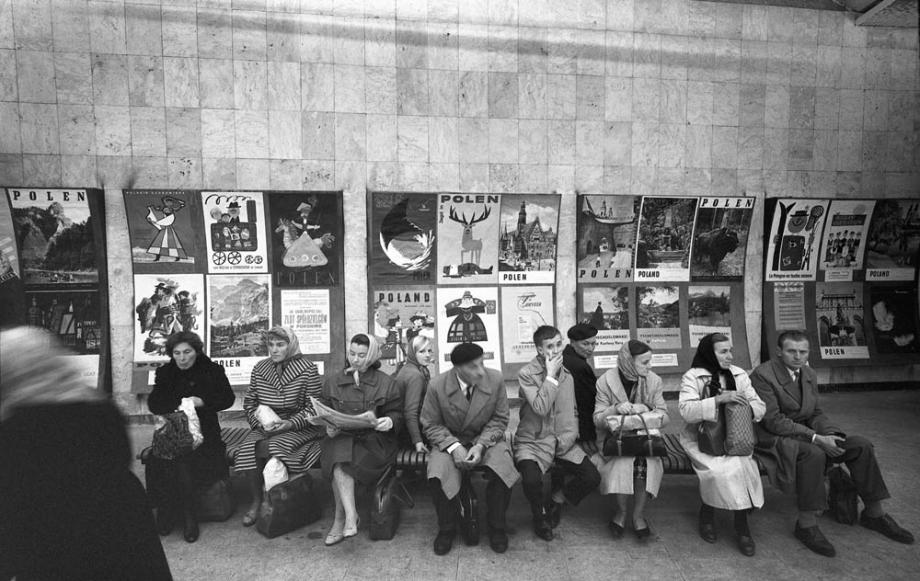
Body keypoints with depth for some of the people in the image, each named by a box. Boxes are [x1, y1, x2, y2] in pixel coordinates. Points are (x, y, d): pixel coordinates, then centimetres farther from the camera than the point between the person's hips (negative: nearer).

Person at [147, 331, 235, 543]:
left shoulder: (212, 370, 6)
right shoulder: (165, 373, 12)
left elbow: (228, 398, 2)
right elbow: (153, 404, 2)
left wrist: (202, 401, -14)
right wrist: (179, 404, -16)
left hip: (203, 431, -2)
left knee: (184, 461, -29)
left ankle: (190, 516, -13)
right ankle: (165, 510, -9)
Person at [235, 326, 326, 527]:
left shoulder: (307, 369, -5)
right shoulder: (259, 368, 9)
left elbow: (314, 406, -6)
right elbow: (249, 402, 14)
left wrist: (291, 423, -17)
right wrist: (258, 420, -5)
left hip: (299, 427, -4)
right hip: (265, 427, 4)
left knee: (269, 447, -30)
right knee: (248, 448, -24)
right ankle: (256, 501, -5)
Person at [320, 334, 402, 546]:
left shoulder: (386, 382, 7)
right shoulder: (332, 381, 13)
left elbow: (396, 413, 9)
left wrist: (389, 421, -13)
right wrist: (329, 427, -4)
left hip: (373, 440, -2)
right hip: (341, 437, 2)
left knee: (340, 465, -28)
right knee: (340, 456, -33)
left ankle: (340, 519, -12)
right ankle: (351, 515, -29)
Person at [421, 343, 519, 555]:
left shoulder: (495, 379, -13)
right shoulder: (437, 386, -15)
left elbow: (499, 420, -3)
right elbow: (431, 425, -5)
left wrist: (481, 445, -19)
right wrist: (454, 447, -21)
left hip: (487, 439, 1)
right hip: (450, 441, 0)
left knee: (501, 470, -29)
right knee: (437, 474, -29)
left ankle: (496, 527, 1)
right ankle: (447, 528, 1)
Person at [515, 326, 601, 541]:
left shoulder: (566, 374, 7)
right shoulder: (526, 374, -11)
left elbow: (571, 411, 14)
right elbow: (540, 408, -23)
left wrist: (569, 436, -1)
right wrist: (551, 376, -19)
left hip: (563, 441, 5)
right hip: (533, 442, -5)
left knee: (592, 477, -12)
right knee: (532, 480, -31)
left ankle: (556, 501, 18)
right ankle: (540, 517, 5)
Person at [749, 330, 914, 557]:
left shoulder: (809, 375, 9)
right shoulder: (762, 375, -17)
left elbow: (815, 413, 15)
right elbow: (773, 420, -20)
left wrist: (831, 434, -7)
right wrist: (815, 438, -24)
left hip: (806, 433, 8)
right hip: (774, 438, -8)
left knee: (861, 445, -7)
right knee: (813, 453, -35)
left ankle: (874, 513, 9)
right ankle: (806, 525, -22)